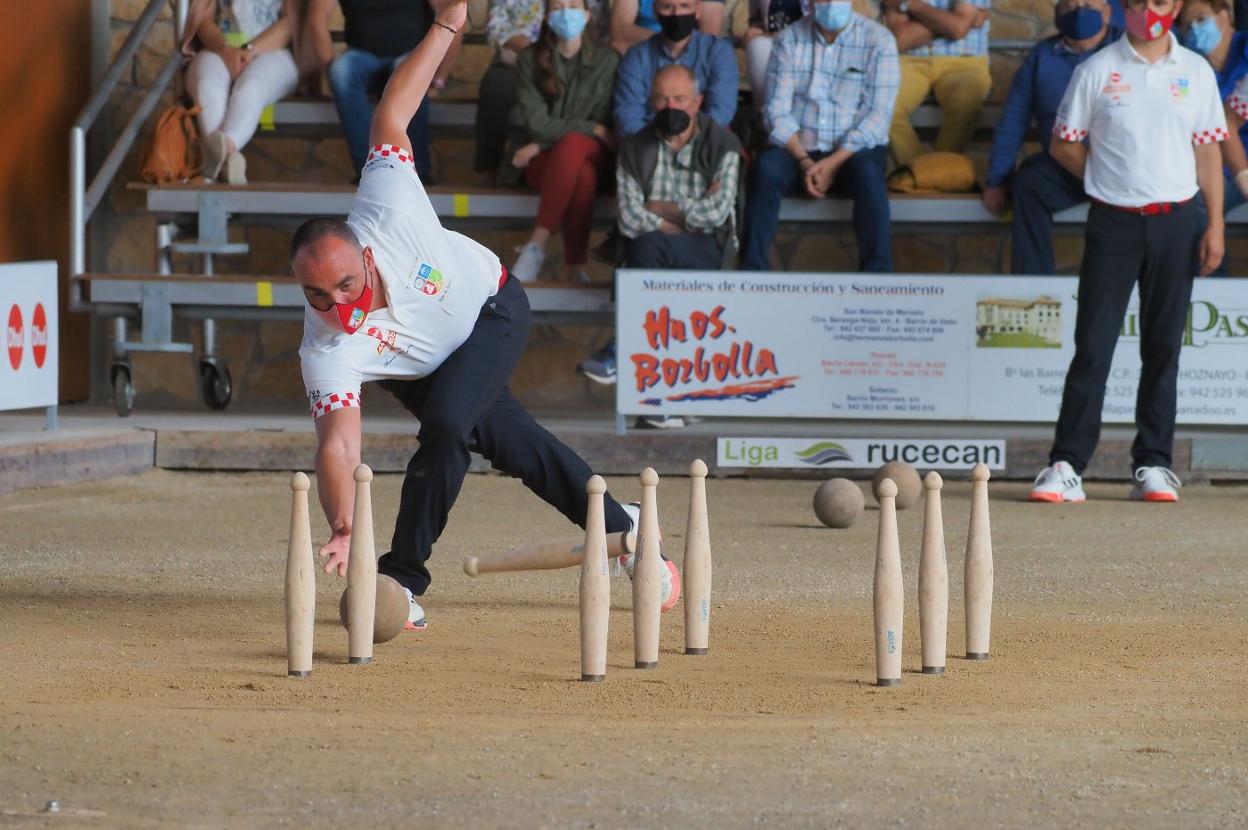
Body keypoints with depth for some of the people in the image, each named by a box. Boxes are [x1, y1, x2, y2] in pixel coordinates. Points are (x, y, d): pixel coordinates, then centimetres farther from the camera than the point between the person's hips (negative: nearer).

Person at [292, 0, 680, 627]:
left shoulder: (387, 214, -39)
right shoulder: (328, 351, -38)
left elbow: (390, 118, -30)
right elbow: (338, 444, -47)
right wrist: (343, 530, -63)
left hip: (492, 306, -1)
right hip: (425, 366, 1)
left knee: (446, 422, -25)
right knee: (508, 441, 9)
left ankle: (402, 580, -14)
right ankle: (622, 528, 35)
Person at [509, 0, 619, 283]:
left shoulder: (607, 61, 1)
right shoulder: (530, 60, 2)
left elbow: (602, 120, -2)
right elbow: (537, 124, -5)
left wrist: (541, 146, -10)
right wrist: (593, 130, -16)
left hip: (592, 153, 0)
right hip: (544, 161, 0)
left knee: (572, 146, -38)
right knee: (582, 175, -37)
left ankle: (537, 244, -37)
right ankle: (578, 265, -40)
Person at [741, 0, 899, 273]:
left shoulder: (878, 40, -2)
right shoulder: (790, 40, 4)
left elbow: (878, 114, -9)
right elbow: (777, 110, -1)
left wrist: (833, 163, -19)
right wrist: (804, 161, -17)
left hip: (854, 150, -1)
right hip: (797, 147, 2)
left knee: (867, 171, -35)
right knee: (766, 167, -30)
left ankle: (877, 277, -37)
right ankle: (752, 271, -31)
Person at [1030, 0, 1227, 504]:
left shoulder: (1196, 72, 8)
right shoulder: (1097, 70, 2)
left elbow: (1208, 151, 9)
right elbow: (1063, 144, 7)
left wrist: (1216, 225, 2)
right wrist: (1111, 181, 1)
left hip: (1174, 222, 2)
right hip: (1113, 222, -2)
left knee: (1163, 347, 5)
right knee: (1093, 346, -6)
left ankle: (1153, 464, 11)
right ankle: (1066, 466, -6)